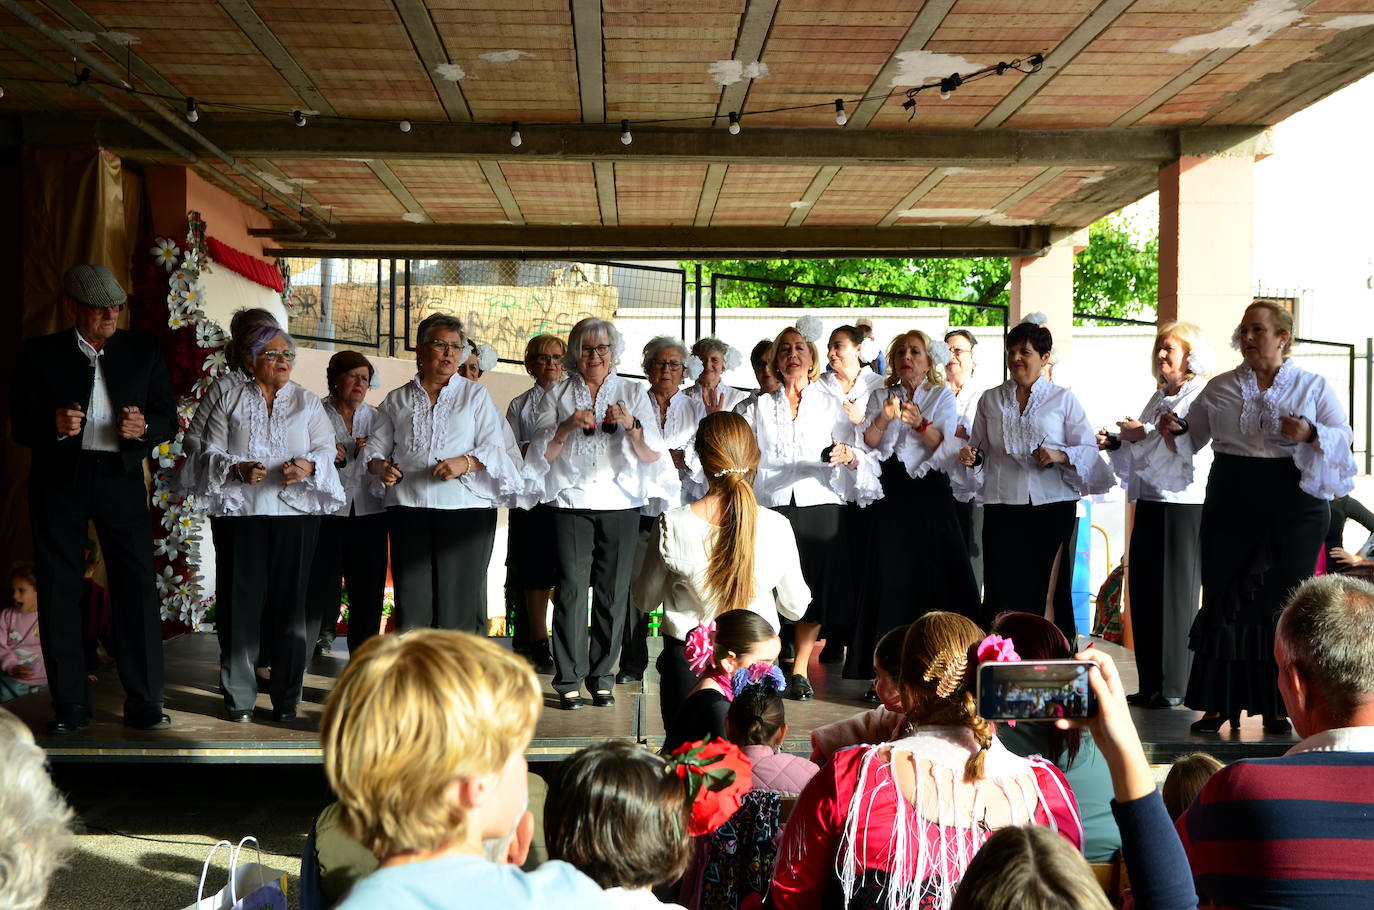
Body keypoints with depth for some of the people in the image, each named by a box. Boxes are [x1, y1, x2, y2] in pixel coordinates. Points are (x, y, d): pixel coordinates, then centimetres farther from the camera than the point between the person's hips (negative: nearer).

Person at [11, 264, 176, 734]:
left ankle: (144, 703, 3)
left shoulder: (144, 351, 6)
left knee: (138, 588, -4)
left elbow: (167, 418, 7)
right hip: (58, 480, 0)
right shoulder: (39, 354, 1)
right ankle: (69, 705, 14)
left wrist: (144, 427, -15)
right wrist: (54, 425, -23)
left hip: (120, 477, 1)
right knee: (58, 592, 3)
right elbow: (20, 425, -2)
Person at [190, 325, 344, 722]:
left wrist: (309, 466, -15)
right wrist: (238, 469, -13)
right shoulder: (229, 401, 12)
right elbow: (210, 454, 7)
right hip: (241, 512, -1)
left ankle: (286, 698, 6)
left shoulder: (308, 403, 15)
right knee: (240, 601, -3)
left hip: (295, 512, 1)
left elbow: (326, 448, 6)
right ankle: (238, 696, 5)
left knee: (289, 601, -1)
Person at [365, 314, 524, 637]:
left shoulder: (476, 395, 11)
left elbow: (496, 449, 4)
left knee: (461, 594, -4)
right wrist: (380, 466, -7)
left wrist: (467, 462, -14)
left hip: (465, 505, -1)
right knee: (412, 595, -3)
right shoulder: (397, 400, 16)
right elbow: (376, 446, 15)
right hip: (409, 507, 1)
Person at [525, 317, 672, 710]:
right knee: (571, 588, -8)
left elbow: (651, 456, 3)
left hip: (621, 504, 1)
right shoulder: (558, 395, 11)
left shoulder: (633, 394, 10)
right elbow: (542, 454, 4)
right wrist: (567, 426, -12)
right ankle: (568, 681, -2)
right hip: (571, 503, -1)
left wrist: (632, 426, -15)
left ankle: (602, 677, 12)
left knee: (613, 592, 1)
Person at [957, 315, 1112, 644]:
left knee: (1048, 588, 4)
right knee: (1003, 590, -2)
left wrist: (1061, 455, -16)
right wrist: (971, 456, -5)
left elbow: (1089, 449, 2)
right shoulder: (990, 400, 12)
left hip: (1052, 505, -1)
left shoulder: (1063, 399, 6)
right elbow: (979, 448, 17)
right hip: (1003, 506, 1)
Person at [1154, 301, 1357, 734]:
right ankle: (1218, 704, 7)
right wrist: (1174, 432, -8)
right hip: (1231, 504, 2)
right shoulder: (1220, 389, 10)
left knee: (1283, 601, 2)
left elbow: (1343, 436, 1)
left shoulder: (1313, 386, 5)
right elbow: (1190, 439, 14)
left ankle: (1277, 707, 11)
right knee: (1224, 600, 0)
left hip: (1293, 507, -1)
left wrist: (1311, 435, -18)